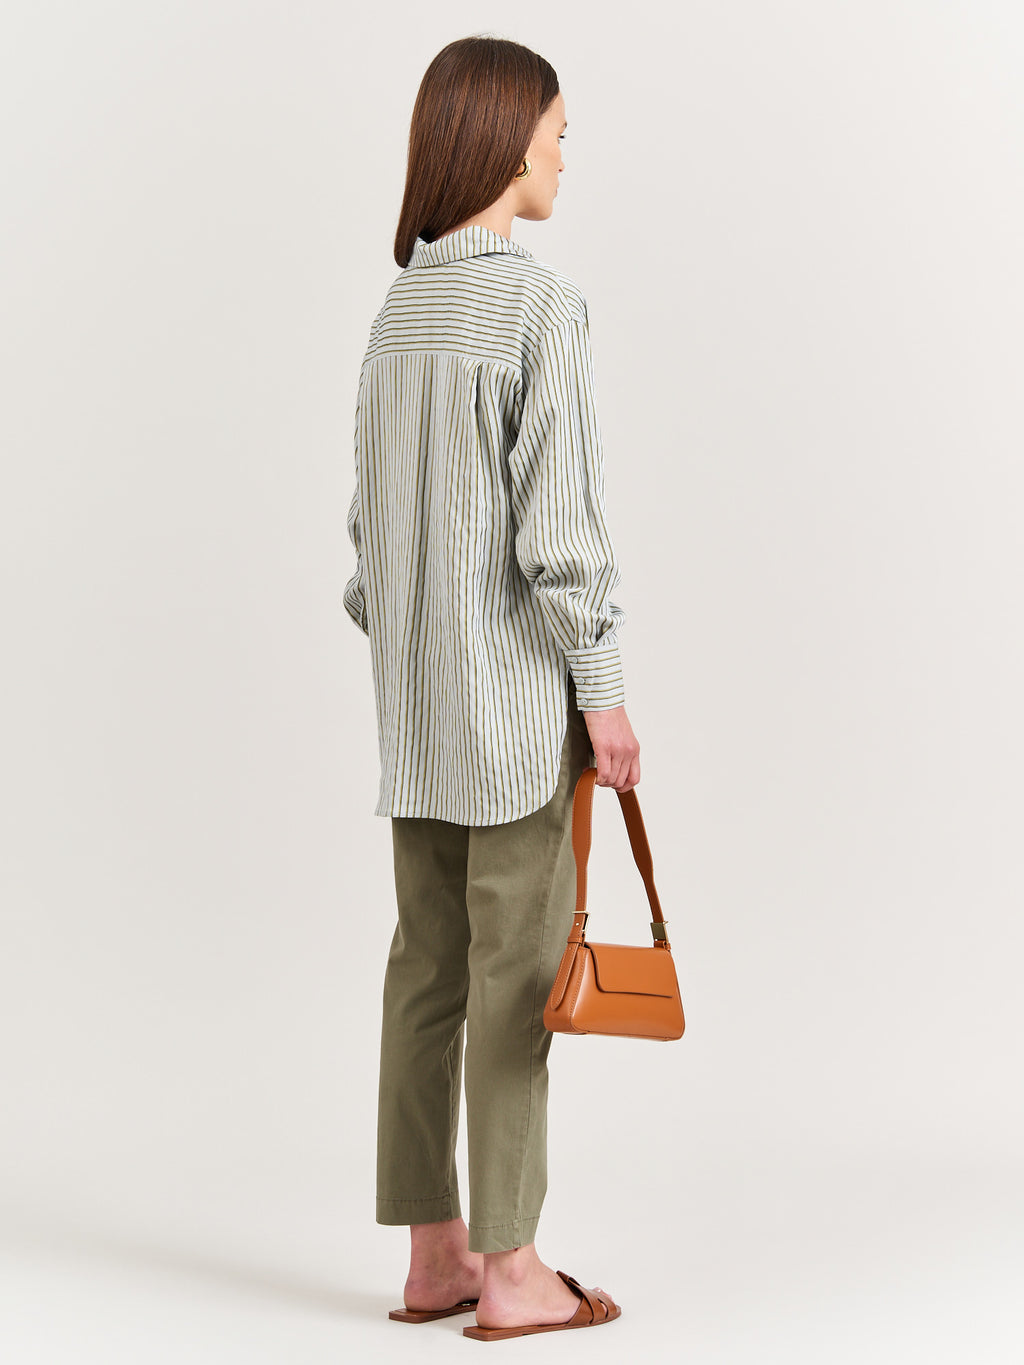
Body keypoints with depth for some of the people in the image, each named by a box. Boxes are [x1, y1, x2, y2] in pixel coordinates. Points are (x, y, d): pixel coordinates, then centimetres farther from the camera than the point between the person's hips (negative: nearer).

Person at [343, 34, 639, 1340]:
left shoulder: (400, 306, 10)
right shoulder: (541, 302, -14)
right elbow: (559, 515, -17)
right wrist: (602, 689, -11)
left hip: (419, 694, 8)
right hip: (516, 686, -8)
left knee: (428, 961, 10)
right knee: (516, 969, -1)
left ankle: (435, 1254, 18)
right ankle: (511, 1271, 6)